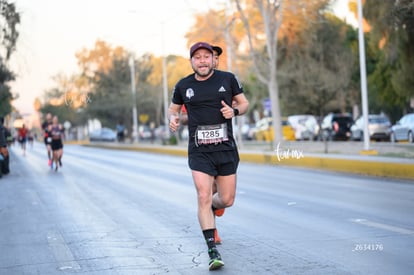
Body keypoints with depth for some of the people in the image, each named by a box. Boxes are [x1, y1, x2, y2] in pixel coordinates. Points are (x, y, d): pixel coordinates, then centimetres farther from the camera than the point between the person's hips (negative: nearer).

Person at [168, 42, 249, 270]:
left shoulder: (227, 79, 2)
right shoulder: (183, 86, 4)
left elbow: (244, 103, 11)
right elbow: (173, 108, 20)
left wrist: (235, 111, -11)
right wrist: (173, 118, -3)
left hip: (226, 149, 1)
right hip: (199, 152, -1)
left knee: (227, 200, 5)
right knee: (203, 197, -14)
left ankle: (210, 209, 42)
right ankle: (213, 251, -9)